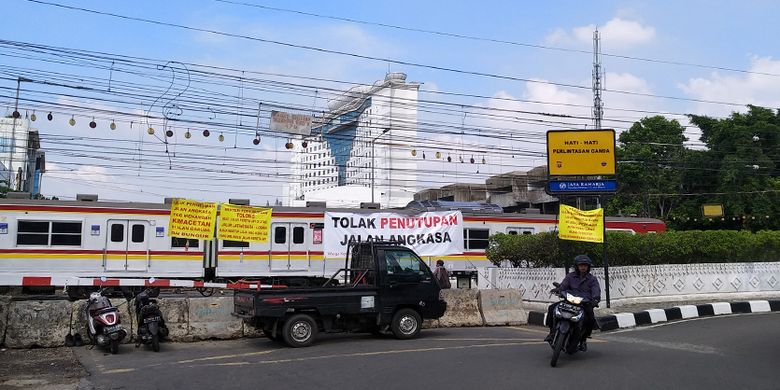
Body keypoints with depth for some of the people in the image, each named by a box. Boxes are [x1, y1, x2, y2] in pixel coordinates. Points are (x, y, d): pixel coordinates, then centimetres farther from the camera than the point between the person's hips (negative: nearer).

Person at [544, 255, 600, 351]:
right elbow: (563, 285, -4)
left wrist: (595, 299, -31)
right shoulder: (570, 276, 13)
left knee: (590, 319, -27)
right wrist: (558, 289, -28)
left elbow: (596, 291, -7)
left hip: (585, 303, -1)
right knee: (552, 308, -20)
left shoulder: (592, 279, 10)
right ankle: (552, 331, -4)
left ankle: (583, 339, -1)